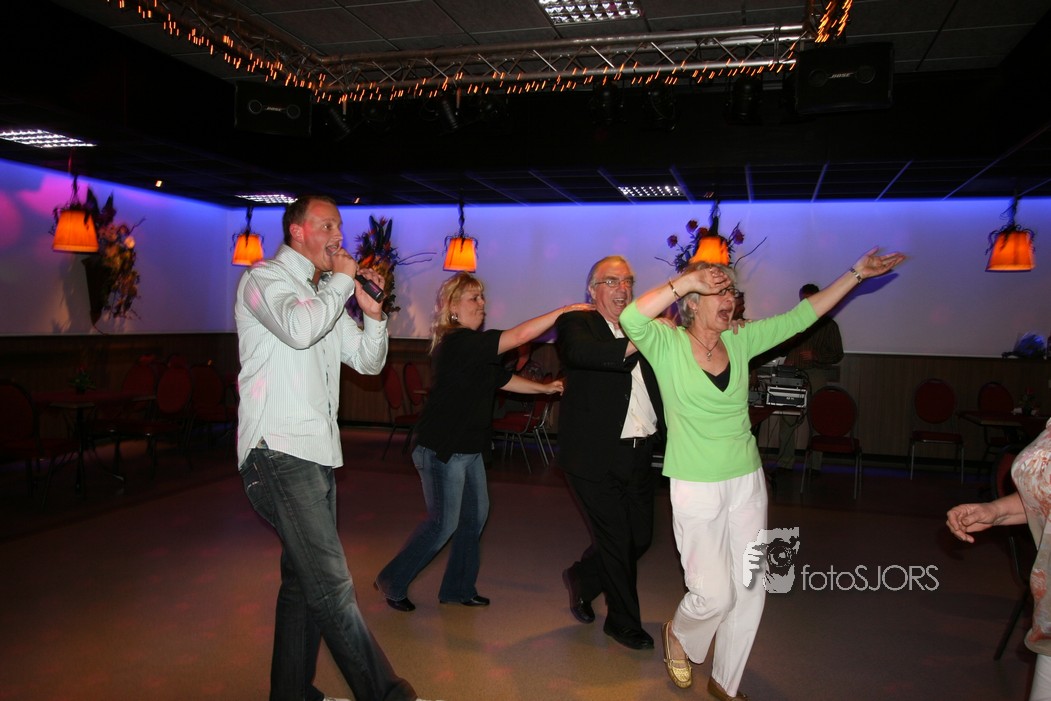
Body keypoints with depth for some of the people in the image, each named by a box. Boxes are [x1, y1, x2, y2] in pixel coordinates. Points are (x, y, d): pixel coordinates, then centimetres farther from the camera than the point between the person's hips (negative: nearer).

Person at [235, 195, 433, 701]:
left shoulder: (326, 295, 21)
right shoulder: (265, 279, -4)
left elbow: (369, 361, 19)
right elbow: (299, 329, -26)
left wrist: (372, 312, 2)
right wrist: (342, 280, -11)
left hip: (316, 452, 9)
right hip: (278, 452, -9)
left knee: (304, 580, 15)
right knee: (332, 586, -12)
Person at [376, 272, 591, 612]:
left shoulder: (474, 346, 10)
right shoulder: (456, 343, -22)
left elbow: (504, 379, 17)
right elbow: (519, 336, -27)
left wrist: (546, 388, 10)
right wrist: (564, 310, -22)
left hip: (468, 449, 10)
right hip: (442, 450, -10)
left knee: (475, 515, 13)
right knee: (444, 523, -1)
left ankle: (458, 587, 28)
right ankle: (393, 582, 18)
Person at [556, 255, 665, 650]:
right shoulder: (576, 323, -6)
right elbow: (580, 352, -29)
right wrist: (637, 343, -39)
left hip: (639, 454, 6)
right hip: (596, 456, -6)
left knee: (640, 537, 14)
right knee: (616, 541, 6)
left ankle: (581, 578, 41)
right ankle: (625, 623, 29)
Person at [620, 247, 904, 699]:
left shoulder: (739, 340, 3)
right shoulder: (668, 344, -11)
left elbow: (800, 317, 6)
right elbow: (631, 319, -31)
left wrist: (856, 273, 6)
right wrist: (687, 280, -31)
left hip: (748, 483, 5)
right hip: (696, 489, -5)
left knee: (750, 591, 12)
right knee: (714, 594, -1)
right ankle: (678, 636, 35)